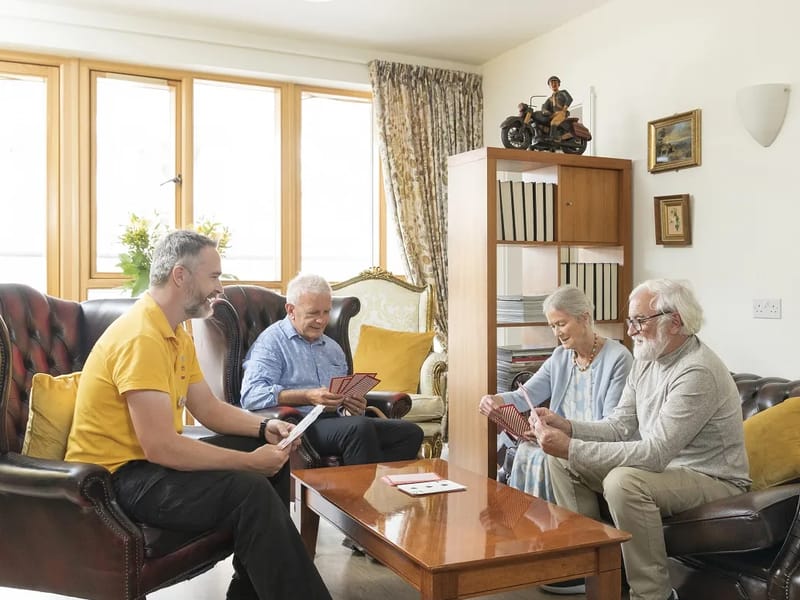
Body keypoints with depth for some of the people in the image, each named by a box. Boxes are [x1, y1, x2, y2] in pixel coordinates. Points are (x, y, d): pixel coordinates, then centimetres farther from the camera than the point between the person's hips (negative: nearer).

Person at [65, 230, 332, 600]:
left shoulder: (176, 333, 8)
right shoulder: (141, 337, -24)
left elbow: (209, 408, 14)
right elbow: (161, 448, -29)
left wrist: (264, 428, -3)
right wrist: (250, 461, -23)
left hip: (152, 459, 10)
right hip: (117, 477, -10)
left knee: (272, 457, 8)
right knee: (249, 489, -26)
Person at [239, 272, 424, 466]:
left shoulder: (333, 348, 27)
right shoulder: (272, 342, 3)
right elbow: (251, 395, -12)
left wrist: (353, 405, 5)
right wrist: (309, 397, -21)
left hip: (336, 421, 7)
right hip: (300, 425, -7)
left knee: (410, 432, -17)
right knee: (360, 428, -37)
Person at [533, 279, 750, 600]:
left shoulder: (698, 372, -26)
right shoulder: (646, 360, 2)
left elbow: (655, 453, -32)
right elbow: (619, 427, 3)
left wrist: (572, 448, -35)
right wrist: (567, 427, -15)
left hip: (712, 479, -9)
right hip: (662, 465, 9)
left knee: (624, 481, -36)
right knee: (561, 459, 0)